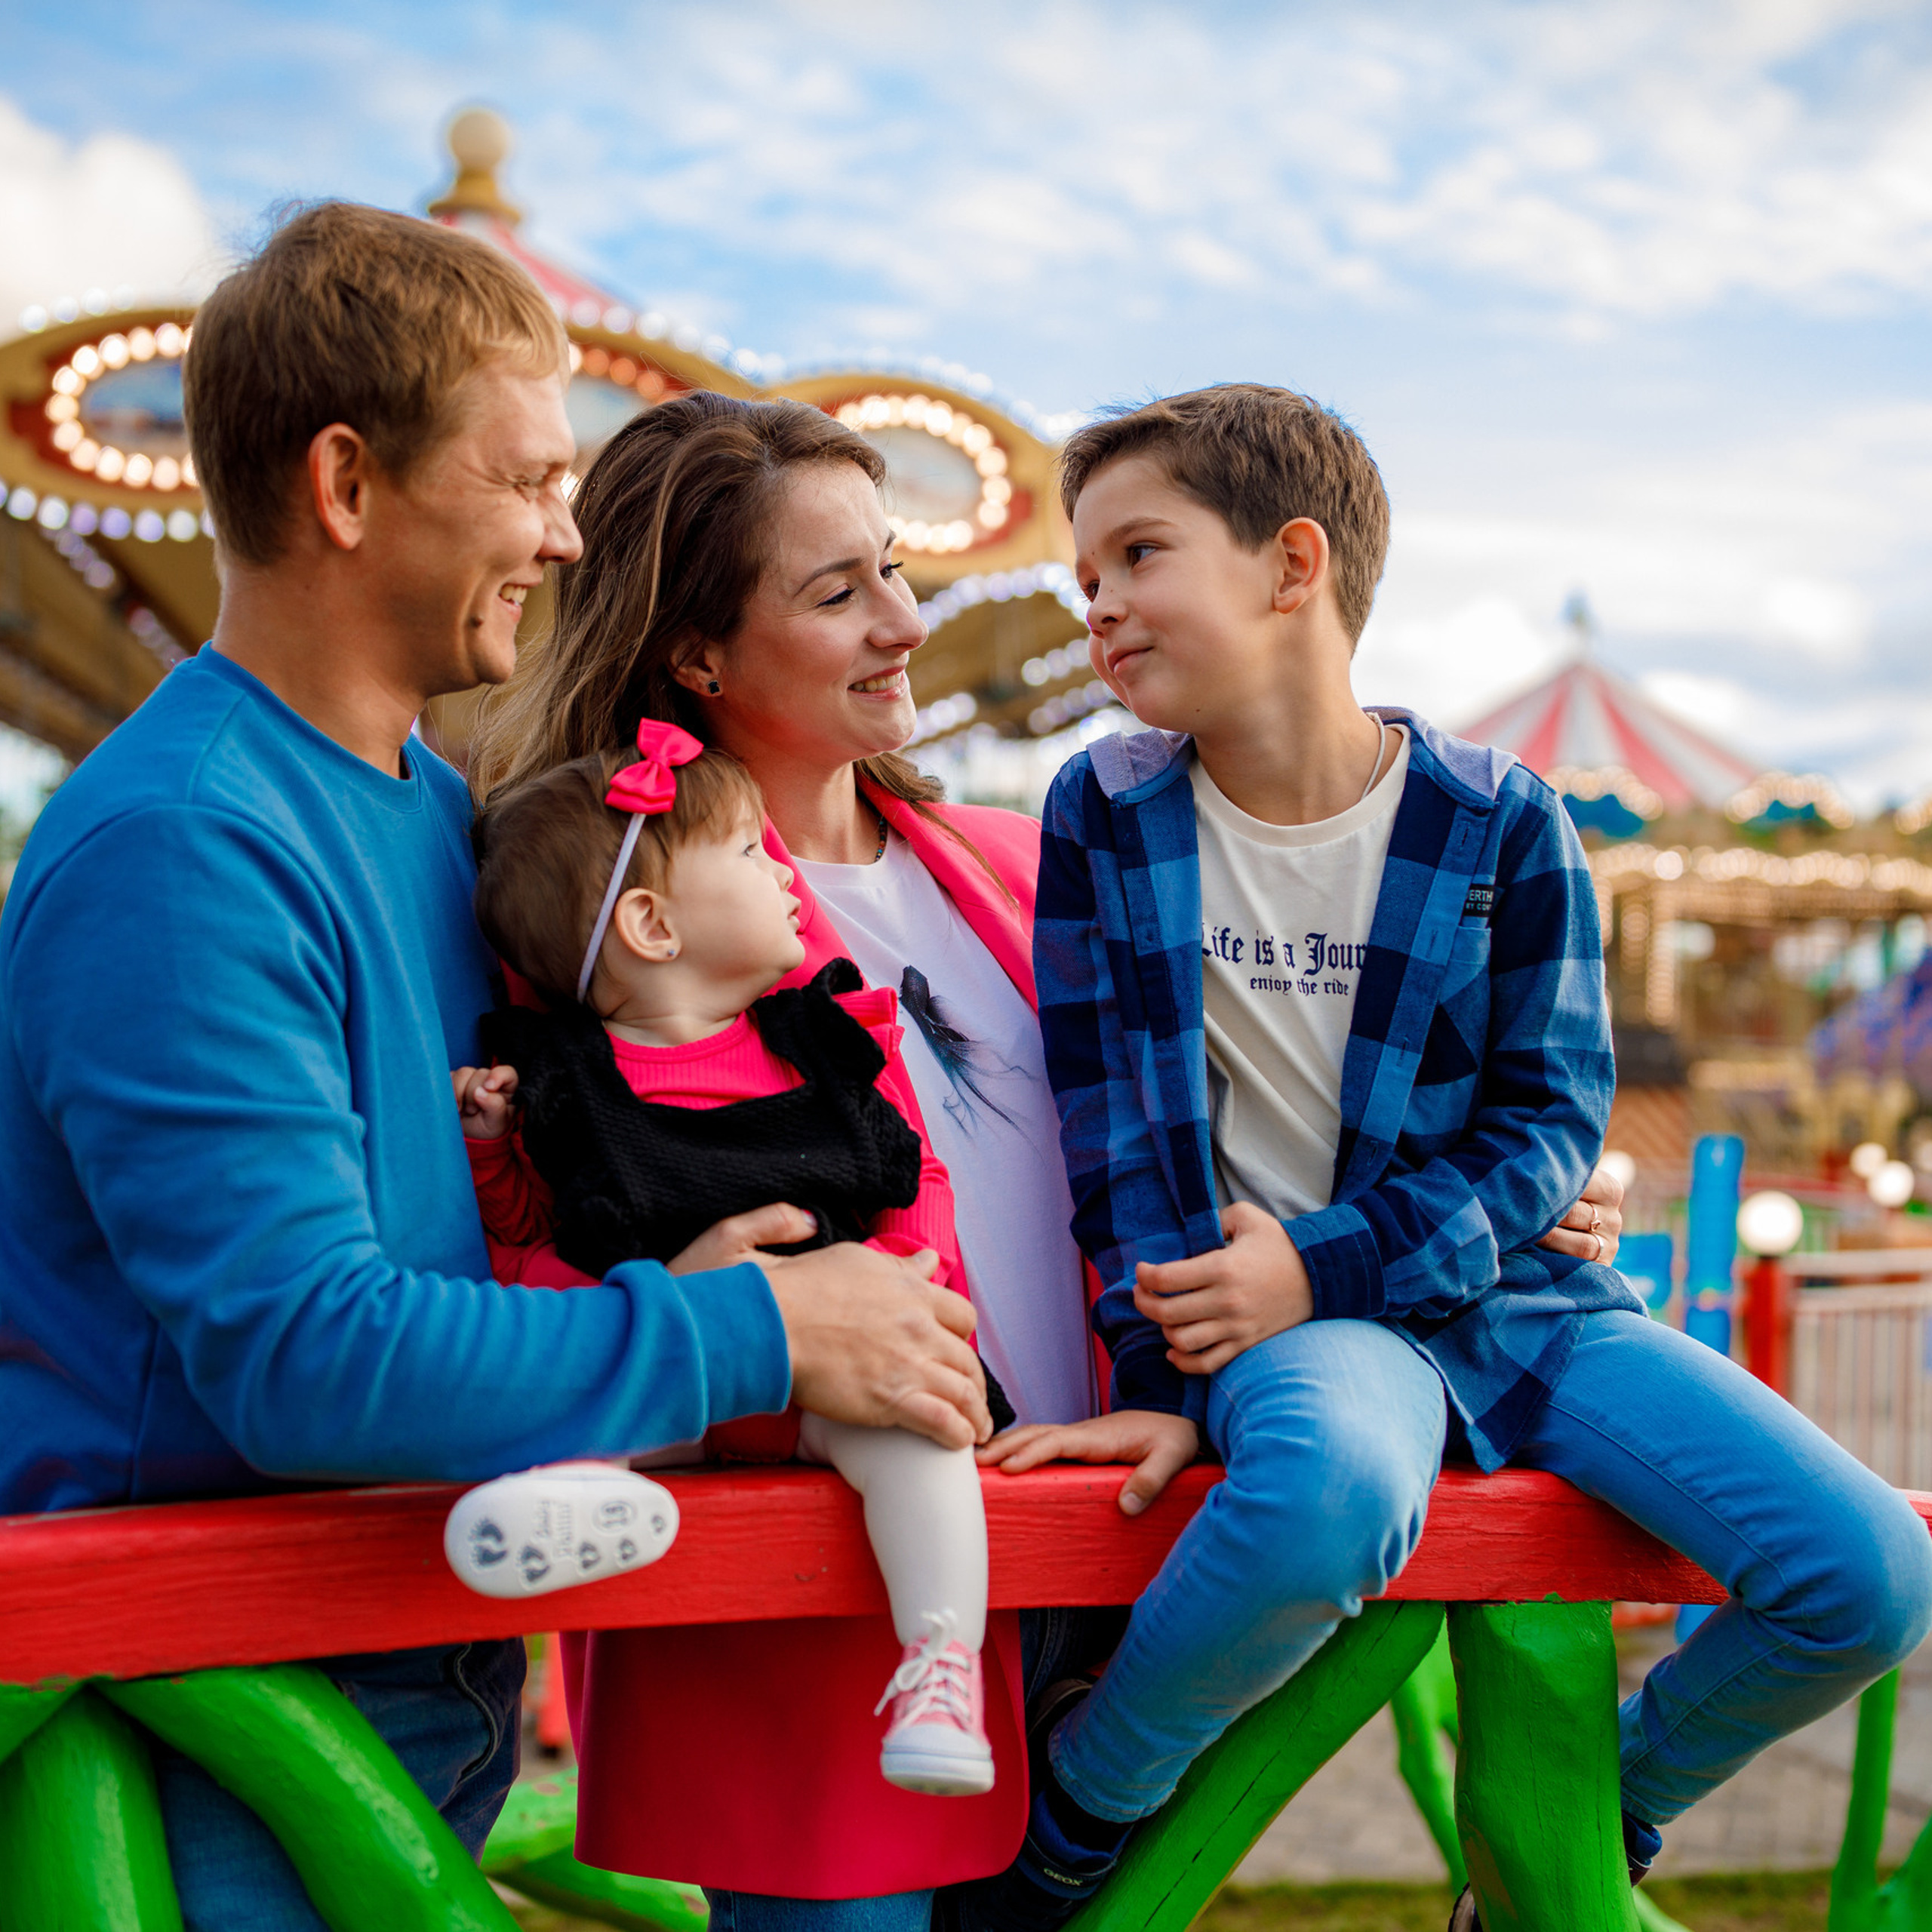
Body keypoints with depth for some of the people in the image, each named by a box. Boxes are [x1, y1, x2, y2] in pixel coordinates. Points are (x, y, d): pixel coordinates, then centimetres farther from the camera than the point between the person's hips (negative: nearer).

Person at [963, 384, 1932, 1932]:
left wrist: (1324, 1267, -16)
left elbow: (1554, 1114, -3)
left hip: (1497, 1283, 3)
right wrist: (1168, 1374, -12)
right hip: (1272, 1305, -2)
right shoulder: (1106, 813, 0)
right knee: (1331, 1481, -40)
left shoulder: (1501, 824, -3)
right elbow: (1113, 1121, -2)